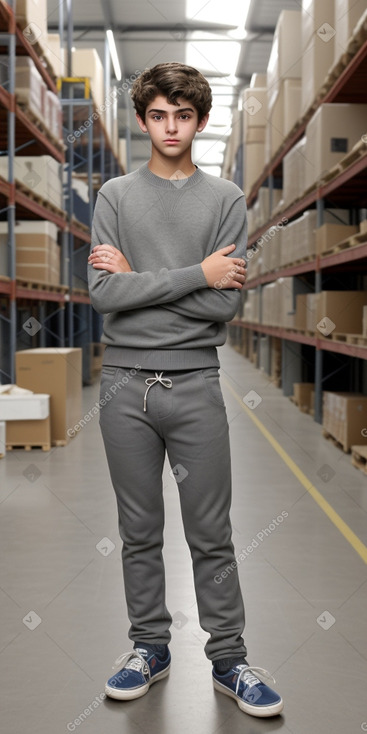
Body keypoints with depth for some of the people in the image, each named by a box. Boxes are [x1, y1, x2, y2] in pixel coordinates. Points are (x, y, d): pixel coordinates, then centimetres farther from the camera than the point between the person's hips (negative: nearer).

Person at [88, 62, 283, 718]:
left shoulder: (226, 200, 3)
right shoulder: (115, 196, 5)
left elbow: (225, 303, -8)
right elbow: (103, 293, -9)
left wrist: (138, 278, -8)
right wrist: (196, 274, -11)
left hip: (195, 384, -1)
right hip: (126, 384, 1)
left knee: (212, 535, 6)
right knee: (139, 533, 12)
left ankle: (228, 660, 20)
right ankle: (150, 646, 28)